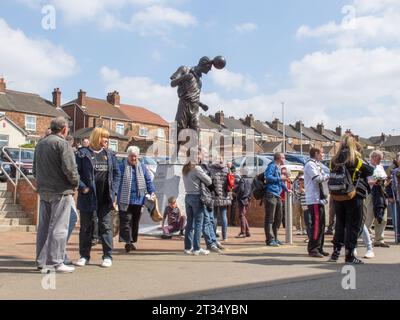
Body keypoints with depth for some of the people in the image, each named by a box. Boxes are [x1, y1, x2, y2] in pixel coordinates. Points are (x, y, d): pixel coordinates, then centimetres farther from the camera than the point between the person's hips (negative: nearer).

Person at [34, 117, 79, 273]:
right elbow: (69, 168, -19)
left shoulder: (40, 144, 15)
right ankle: (56, 262, -2)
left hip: (44, 191, 8)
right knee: (59, 227, -3)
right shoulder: (62, 143, -12)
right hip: (61, 191, -8)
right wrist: (75, 182, -3)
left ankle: (41, 261, 20)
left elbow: (35, 169, 21)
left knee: (43, 226, 13)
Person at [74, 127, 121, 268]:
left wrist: (113, 190, 1)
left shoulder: (109, 154, 10)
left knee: (105, 226, 5)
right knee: (86, 226, 8)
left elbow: (116, 172, 11)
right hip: (88, 197, -2)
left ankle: (108, 256, 11)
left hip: (105, 198, 2)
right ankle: (84, 256, 18)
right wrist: (82, 187, -15)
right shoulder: (83, 153, -2)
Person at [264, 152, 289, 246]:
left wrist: (286, 189, 32)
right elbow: (268, 177, -20)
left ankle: (275, 238, 23)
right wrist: (279, 178, -15)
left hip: (277, 196, 10)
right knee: (270, 218, -8)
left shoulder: (278, 168, 22)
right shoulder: (272, 166, -6)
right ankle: (270, 239, -8)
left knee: (278, 218, 13)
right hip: (271, 195, -10)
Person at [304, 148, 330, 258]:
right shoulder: (310, 164, -9)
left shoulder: (316, 165, 23)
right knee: (316, 224, -9)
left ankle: (319, 248, 17)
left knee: (321, 224, 11)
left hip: (319, 199, 10)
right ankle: (313, 249, -5)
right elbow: (318, 178, -20)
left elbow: (321, 178, 21)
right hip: (314, 199, -10)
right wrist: (329, 175, -9)